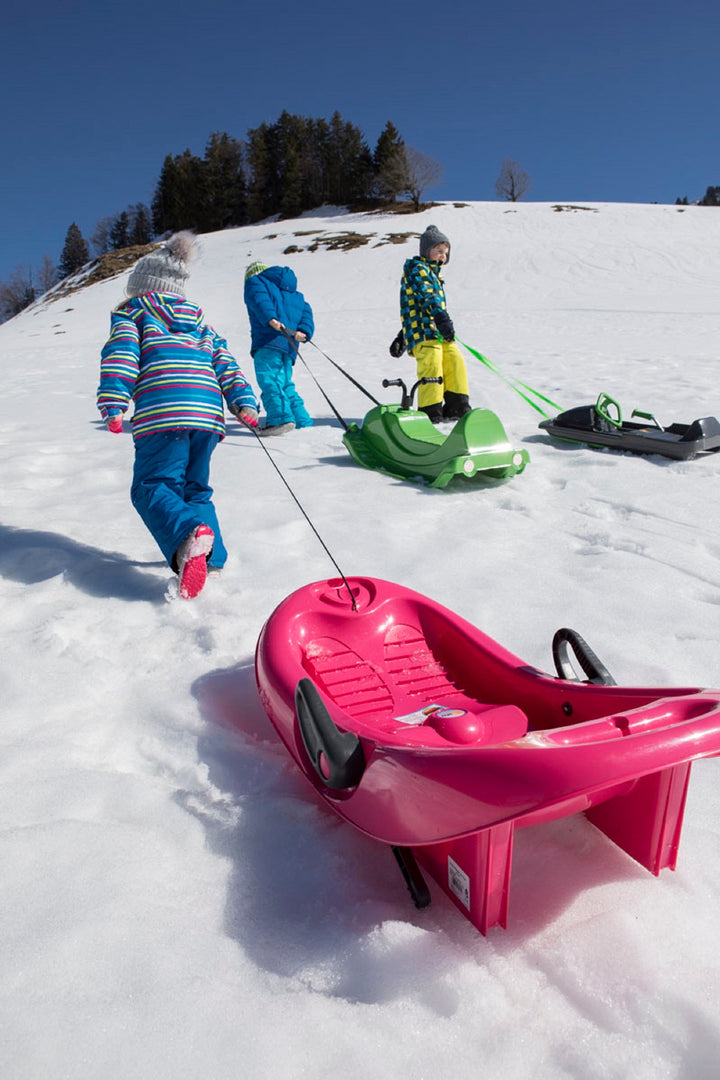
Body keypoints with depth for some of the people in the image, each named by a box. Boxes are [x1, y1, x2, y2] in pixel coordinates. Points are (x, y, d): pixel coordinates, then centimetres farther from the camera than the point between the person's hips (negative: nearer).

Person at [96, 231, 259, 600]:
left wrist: (112, 406, -8)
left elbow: (120, 355, 0)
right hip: (209, 411, 6)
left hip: (162, 411, -5)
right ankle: (210, 556, 2)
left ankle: (189, 535, -33)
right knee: (196, 487, 17)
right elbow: (225, 365, 20)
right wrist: (244, 403, 12)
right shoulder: (200, 321, 32)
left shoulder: (131, 311, 17)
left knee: (152, 486, -4)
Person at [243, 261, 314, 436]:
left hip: (268, 341, -7)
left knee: (268, 379, -16)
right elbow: (305, 310, 19)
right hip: (289, 345, 8)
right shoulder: (294, 293, 35)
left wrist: (270, 318, -25)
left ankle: (281, 417, -33)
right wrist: (304, 331, 3)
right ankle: (302, 420, 11)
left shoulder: (255, 281, 14)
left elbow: (260, 299, -9)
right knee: (284, 383, 14)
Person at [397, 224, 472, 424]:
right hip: (422, 331, -9)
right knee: (431, 365, -18)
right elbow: (425, 295, -23)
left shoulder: (433, 272, 27)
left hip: (438, 331, 9)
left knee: (455, 361, 2)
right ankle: (430, 412, -15)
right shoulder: (417, 269, -3)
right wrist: (441, 317, -39)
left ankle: (457, 407, 8)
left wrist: (402, 338, 31)